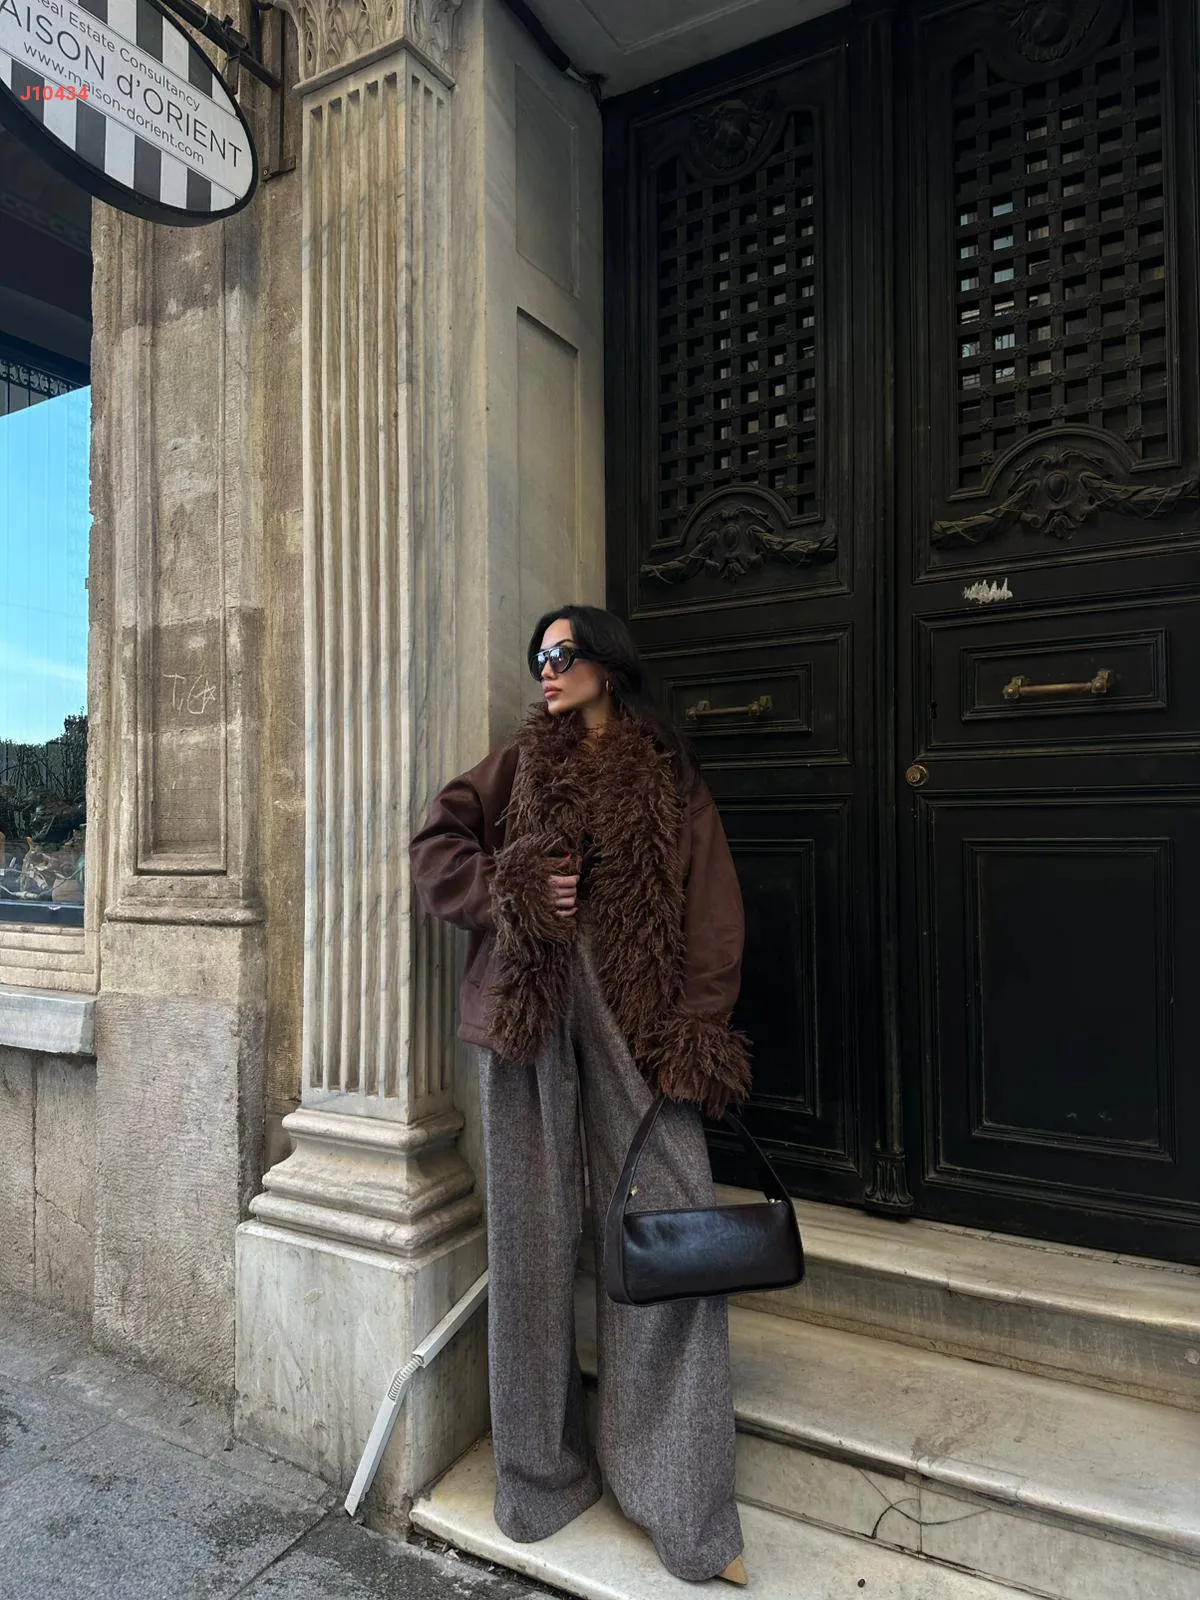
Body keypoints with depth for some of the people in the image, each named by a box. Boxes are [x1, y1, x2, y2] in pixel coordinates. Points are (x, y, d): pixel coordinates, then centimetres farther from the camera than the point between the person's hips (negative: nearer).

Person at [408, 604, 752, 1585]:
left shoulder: (669, 778, 9)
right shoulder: (519, 762, 14)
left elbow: (711, 916, 3)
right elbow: (436, 847, 9)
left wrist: (696, 1038, -7)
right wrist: (511, 890, -8)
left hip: (634, 1018, -1)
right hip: (529, 1010, 1)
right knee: (534, 1229, 7)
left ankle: (684, 1501, 11)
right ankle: (541, 1470, 25)